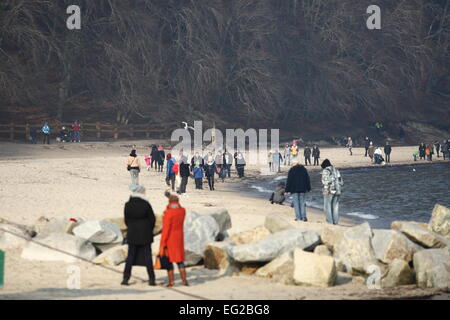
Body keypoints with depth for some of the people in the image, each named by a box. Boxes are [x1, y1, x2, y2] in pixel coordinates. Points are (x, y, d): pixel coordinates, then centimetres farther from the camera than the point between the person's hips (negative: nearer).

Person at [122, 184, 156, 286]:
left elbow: (126, 220, 3)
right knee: (147, 256, 5)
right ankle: (151, 279, 6)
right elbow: (152, 219, -4)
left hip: (132, 234, 2)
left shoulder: (128, 205, -5)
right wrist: (149, 230, 12)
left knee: (130, 256, 9)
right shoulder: (146, 204, -12)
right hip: (145, 235, -2)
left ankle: (126, 278, 5)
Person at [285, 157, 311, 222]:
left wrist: (287, 190, -3)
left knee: (296, 203, 1)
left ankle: (298, 217, -3)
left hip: (294, 189, -4)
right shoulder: (304, 169, 7)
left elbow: (289, 181, -8)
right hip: (303, 189, 4)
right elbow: (307, 180, 12)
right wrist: (308, 188, 20)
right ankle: (303, 217, 1)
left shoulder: (291, 170, -8)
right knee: (303, 203, 7)